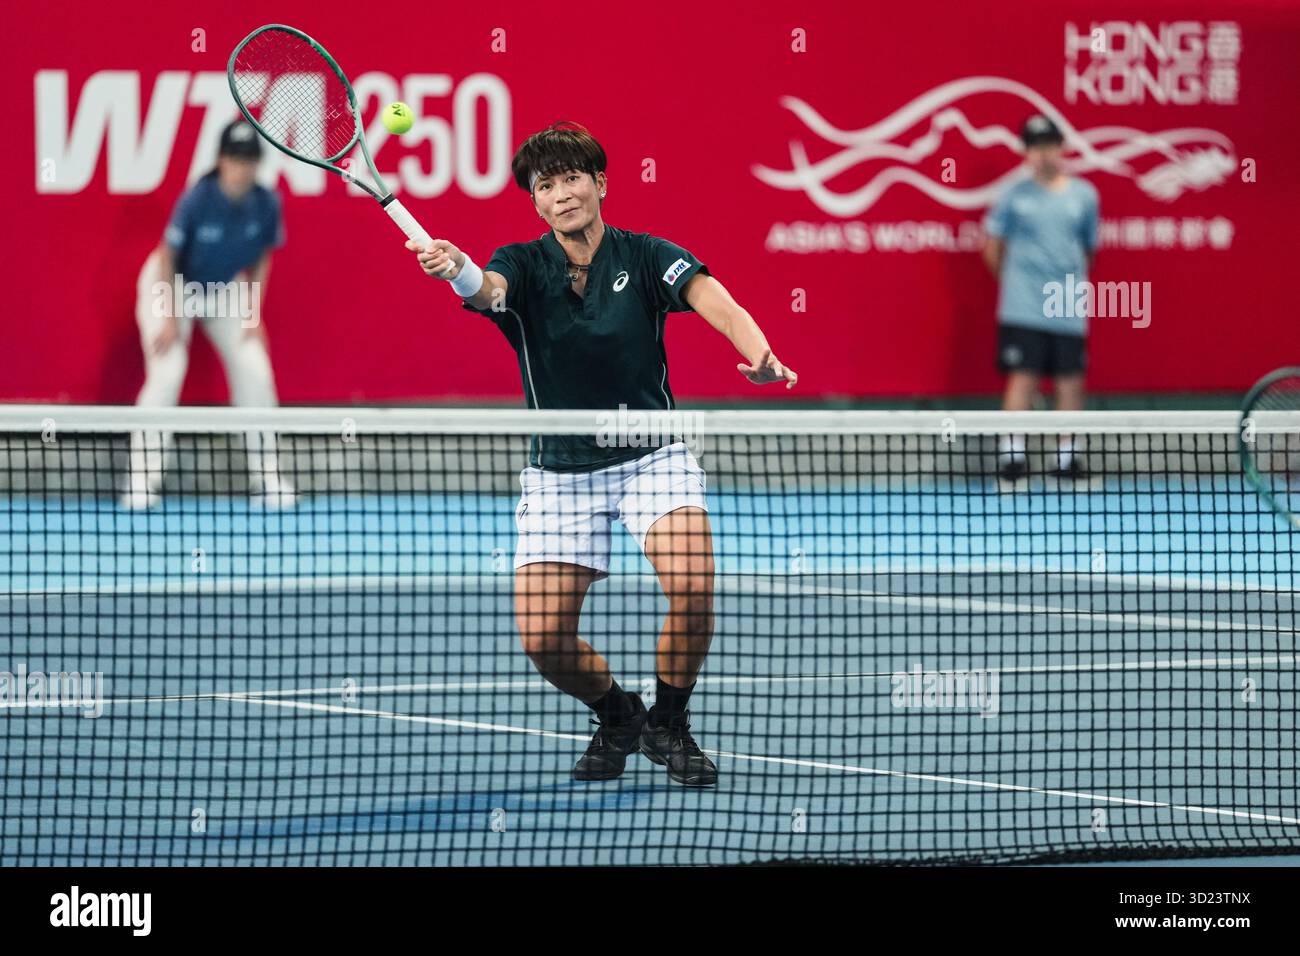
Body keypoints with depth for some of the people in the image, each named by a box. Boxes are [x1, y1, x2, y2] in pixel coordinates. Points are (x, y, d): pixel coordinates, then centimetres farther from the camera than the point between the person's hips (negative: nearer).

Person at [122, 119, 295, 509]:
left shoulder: (267, 205, -19)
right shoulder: (196, 201, -31)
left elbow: (261, 259, -1)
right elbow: (167, 259, -21)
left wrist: (254, 314, -6)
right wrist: (170, 319, -22)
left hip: (224, 289, 4)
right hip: (172, 287, -4)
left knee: (255, 371, -7)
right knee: (167, 373, -18)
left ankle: (265, 479, 3)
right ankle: (141, 482, -11)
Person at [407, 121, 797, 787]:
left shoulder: (645, 257, -6)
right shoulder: (524, 265, -5)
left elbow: (718, 305, -23)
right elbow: (487, 291, -29)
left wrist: (760, 356, -45)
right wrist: (456, 269, -54)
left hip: (652, 457, -1)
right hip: (560, 473, 1)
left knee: (692, 583, -27)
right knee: (544, 638, -11)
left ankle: (668, 726, 0)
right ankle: (616, 717, 22)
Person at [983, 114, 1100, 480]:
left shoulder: (1084, 195, 7)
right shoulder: (1014, 196, 1)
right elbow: (993, 248, 8)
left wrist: (1073, 282, 13)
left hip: (1069, 309, 3)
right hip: (1023, 310, -3)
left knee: (1071, 380, 4)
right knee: (1023, 377, -7)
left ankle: (1067, 454, 14)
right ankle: (1012, 453, -4)